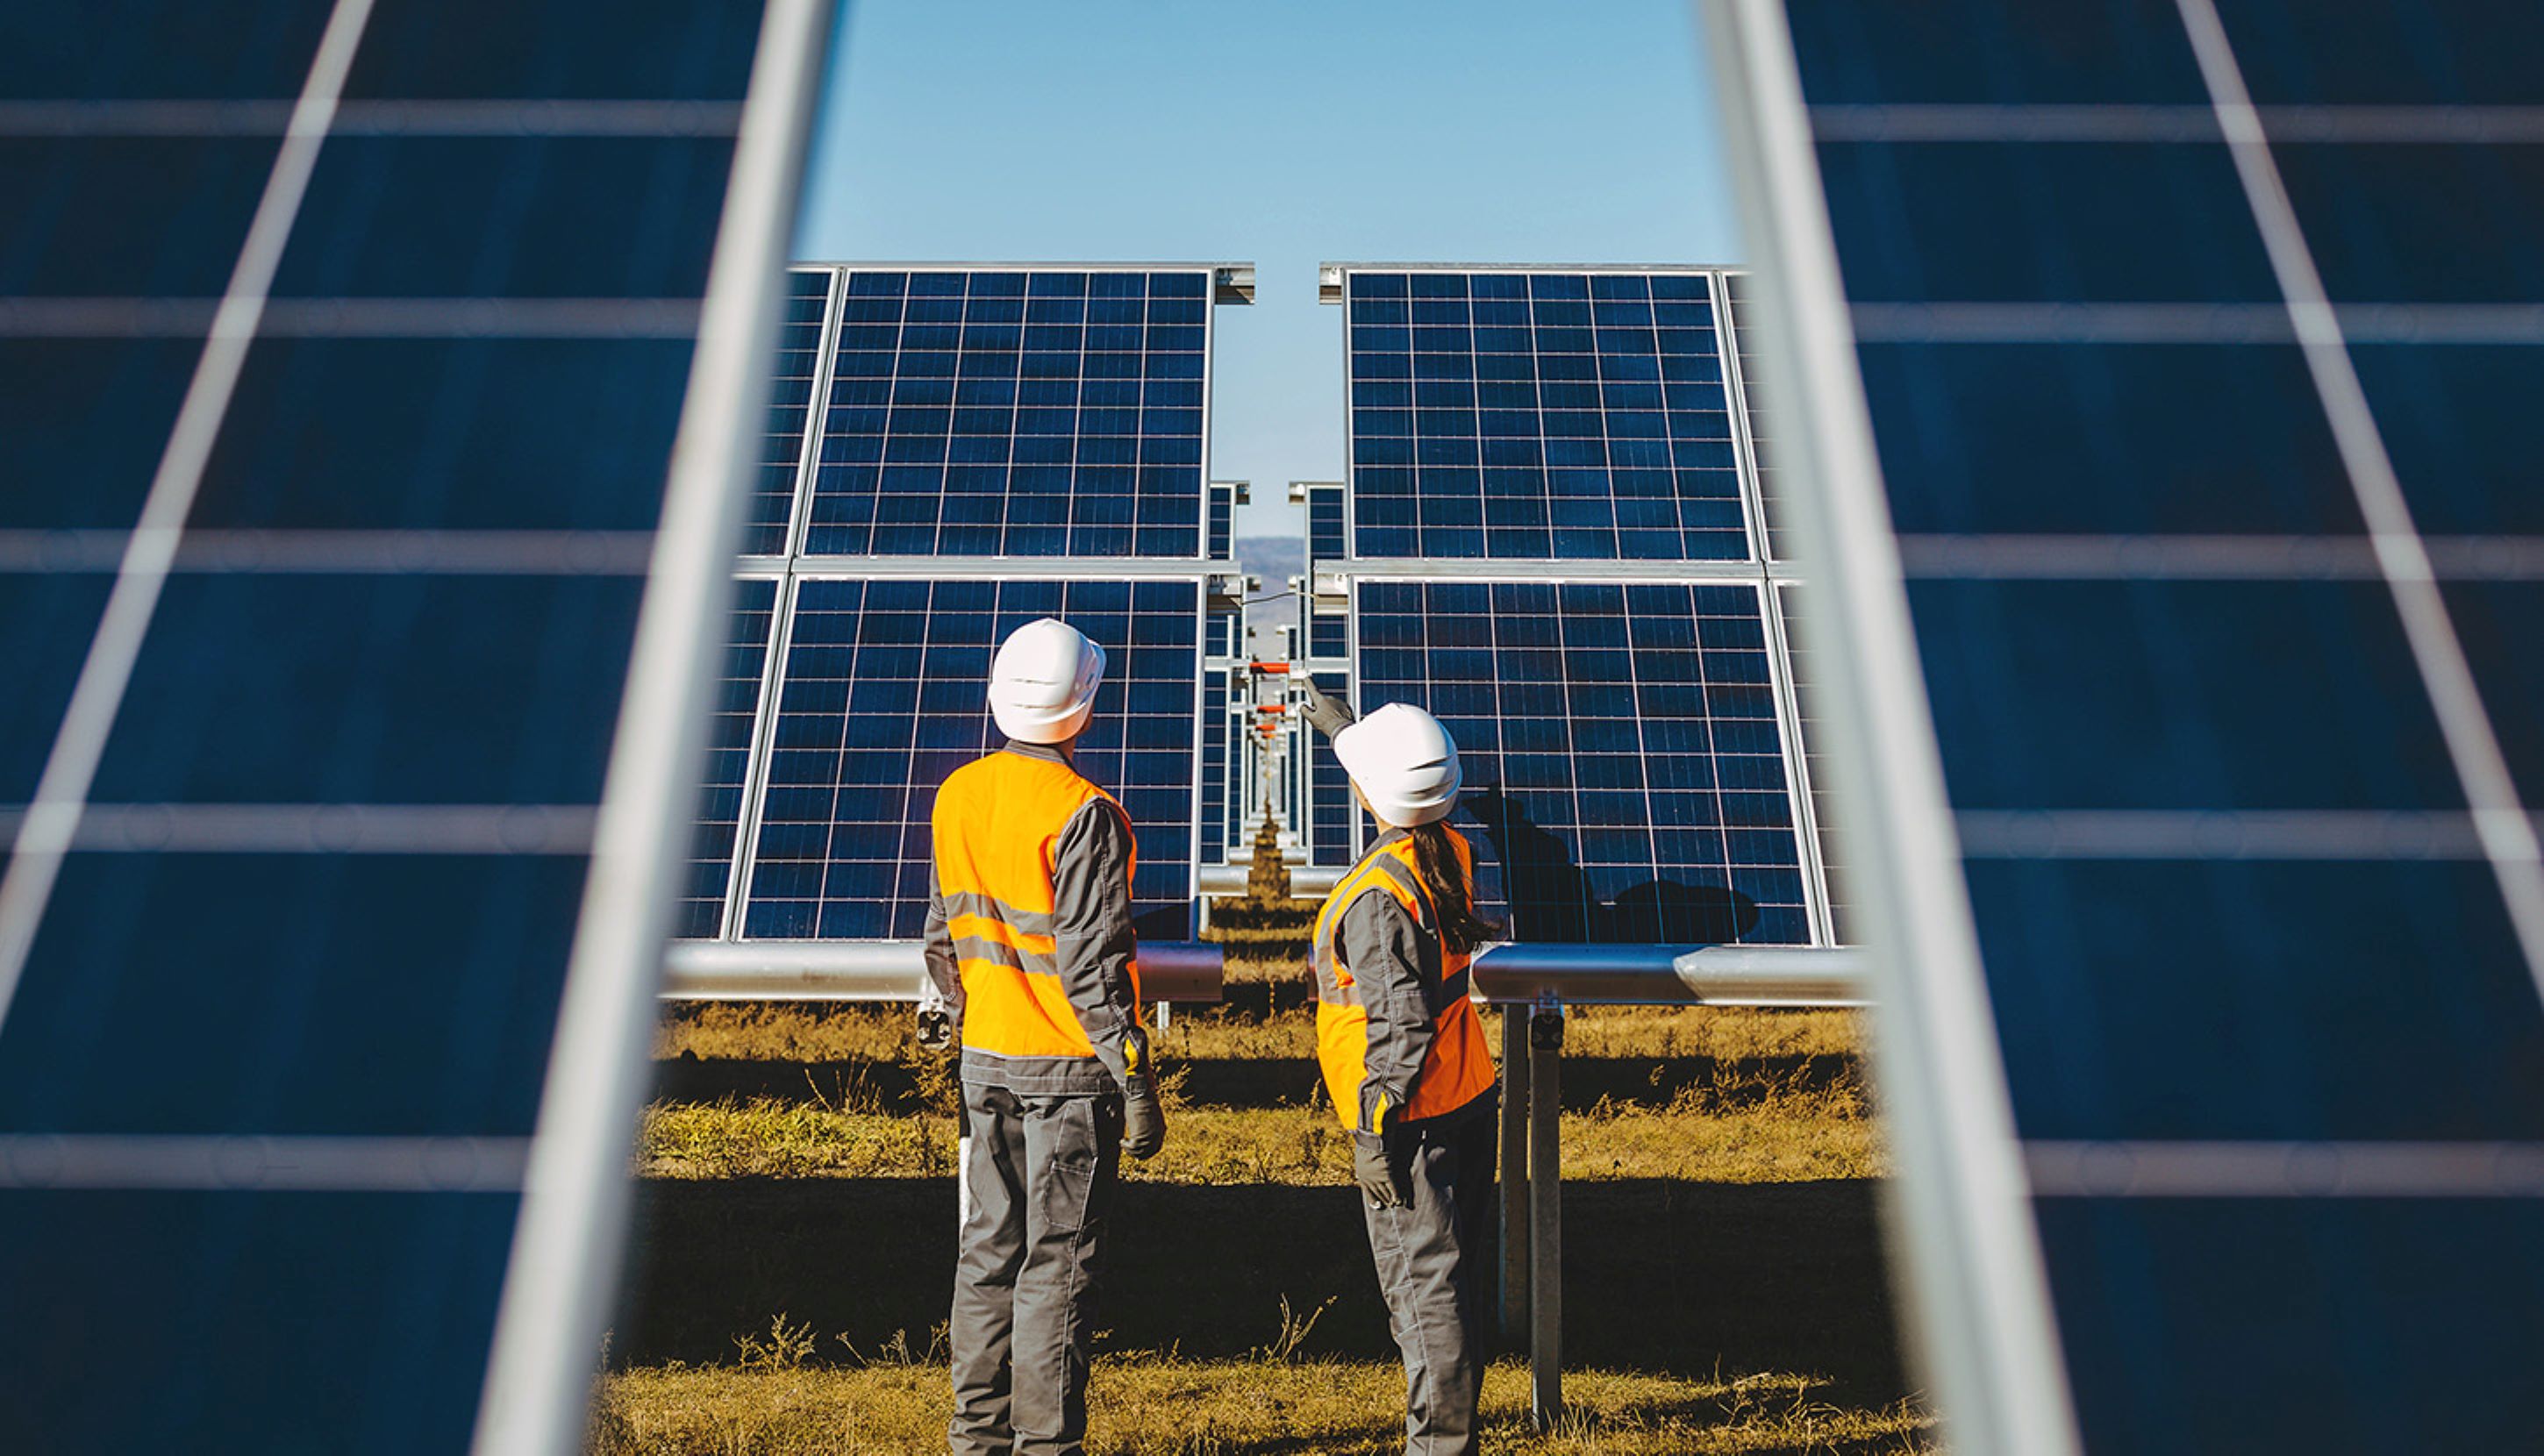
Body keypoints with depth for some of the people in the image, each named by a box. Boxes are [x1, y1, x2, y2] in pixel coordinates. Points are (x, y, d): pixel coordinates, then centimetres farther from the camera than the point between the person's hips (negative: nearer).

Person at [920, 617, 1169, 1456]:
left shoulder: (957, 795, 3)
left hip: (985, 1057, 6)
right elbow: (1091, 964, -18)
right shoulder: (1081, 814, -18)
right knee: (1059, 1260, 4)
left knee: (989, 1246, 16)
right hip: (1069, 1068, -6)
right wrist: (1136, 1084, -13)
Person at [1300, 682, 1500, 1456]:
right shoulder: (1450, 850, 1)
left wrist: (1375, 1134, -17)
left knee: (1422, 1285, 1)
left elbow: (1400, 1027, -24)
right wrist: (1341, 727, 35)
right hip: (1470, 1099, 9)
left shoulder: (1377, 895, -23)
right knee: (1454, 1279, 18)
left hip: (1414, 1120, -9)